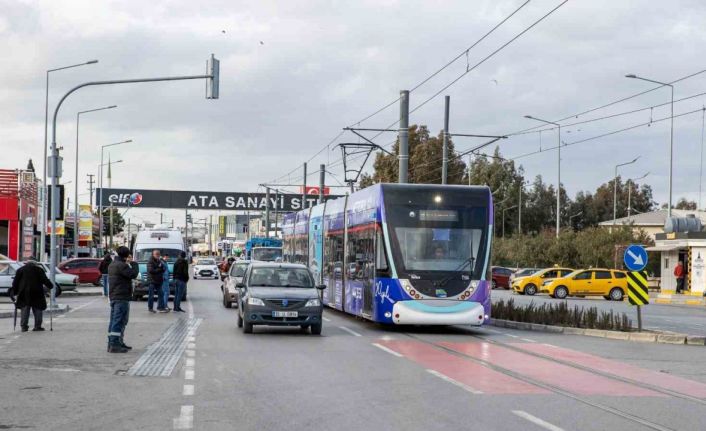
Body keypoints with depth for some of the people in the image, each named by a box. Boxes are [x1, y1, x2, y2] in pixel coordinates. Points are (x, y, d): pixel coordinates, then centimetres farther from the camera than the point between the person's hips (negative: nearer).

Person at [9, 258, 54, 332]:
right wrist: (50, 286, 8)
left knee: (25, 310, 6)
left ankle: (24, 326, 0)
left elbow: (15, 282, 6)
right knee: (37, 309, 6)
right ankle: (37, 326, 2)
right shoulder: (39, 269, 6)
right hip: (36, 293, -1)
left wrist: (14, 291, 9)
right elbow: (45, 280, -2)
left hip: (24, 293, 1)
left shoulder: (20, 269, 10)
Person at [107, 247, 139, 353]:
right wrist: (133, 263, -1)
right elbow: (133, 274, -16)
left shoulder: (112, 264, 16)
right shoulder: (121, 265, -15)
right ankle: (114, 345, -12)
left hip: (113, 297, 10)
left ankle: (112, 343, 20)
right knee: (119, 321, -9)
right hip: (121, 297, -10)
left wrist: (128, 263, 14)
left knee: (114, 321, 14)